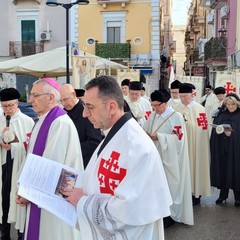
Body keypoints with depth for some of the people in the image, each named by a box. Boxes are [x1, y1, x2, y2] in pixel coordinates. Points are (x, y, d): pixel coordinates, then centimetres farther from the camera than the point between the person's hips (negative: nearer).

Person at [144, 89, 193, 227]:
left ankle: (170, 214, 18)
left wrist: (158, 137, -19)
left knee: (169, 185, 3)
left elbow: (178, 138, -14)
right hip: (155, 156, 5)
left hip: (169, 159, -5)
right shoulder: (153, 115, 7)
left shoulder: (177, 117, -11)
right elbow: (145, 131, 10)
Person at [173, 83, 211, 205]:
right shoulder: (176, 109, 3)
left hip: (195, 145, -2)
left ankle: (196, 192, 18)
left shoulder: (199, 109, -5)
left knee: (195, 165, 5)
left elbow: (201, 127, -10)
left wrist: (186, 120, -17)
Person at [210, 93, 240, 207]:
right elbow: (214, 130, 9)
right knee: (222, 171, 6)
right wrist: (218, 130, -11)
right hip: (222, 148, 3)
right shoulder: (221, 115, 9)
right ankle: (223, 194, 20)